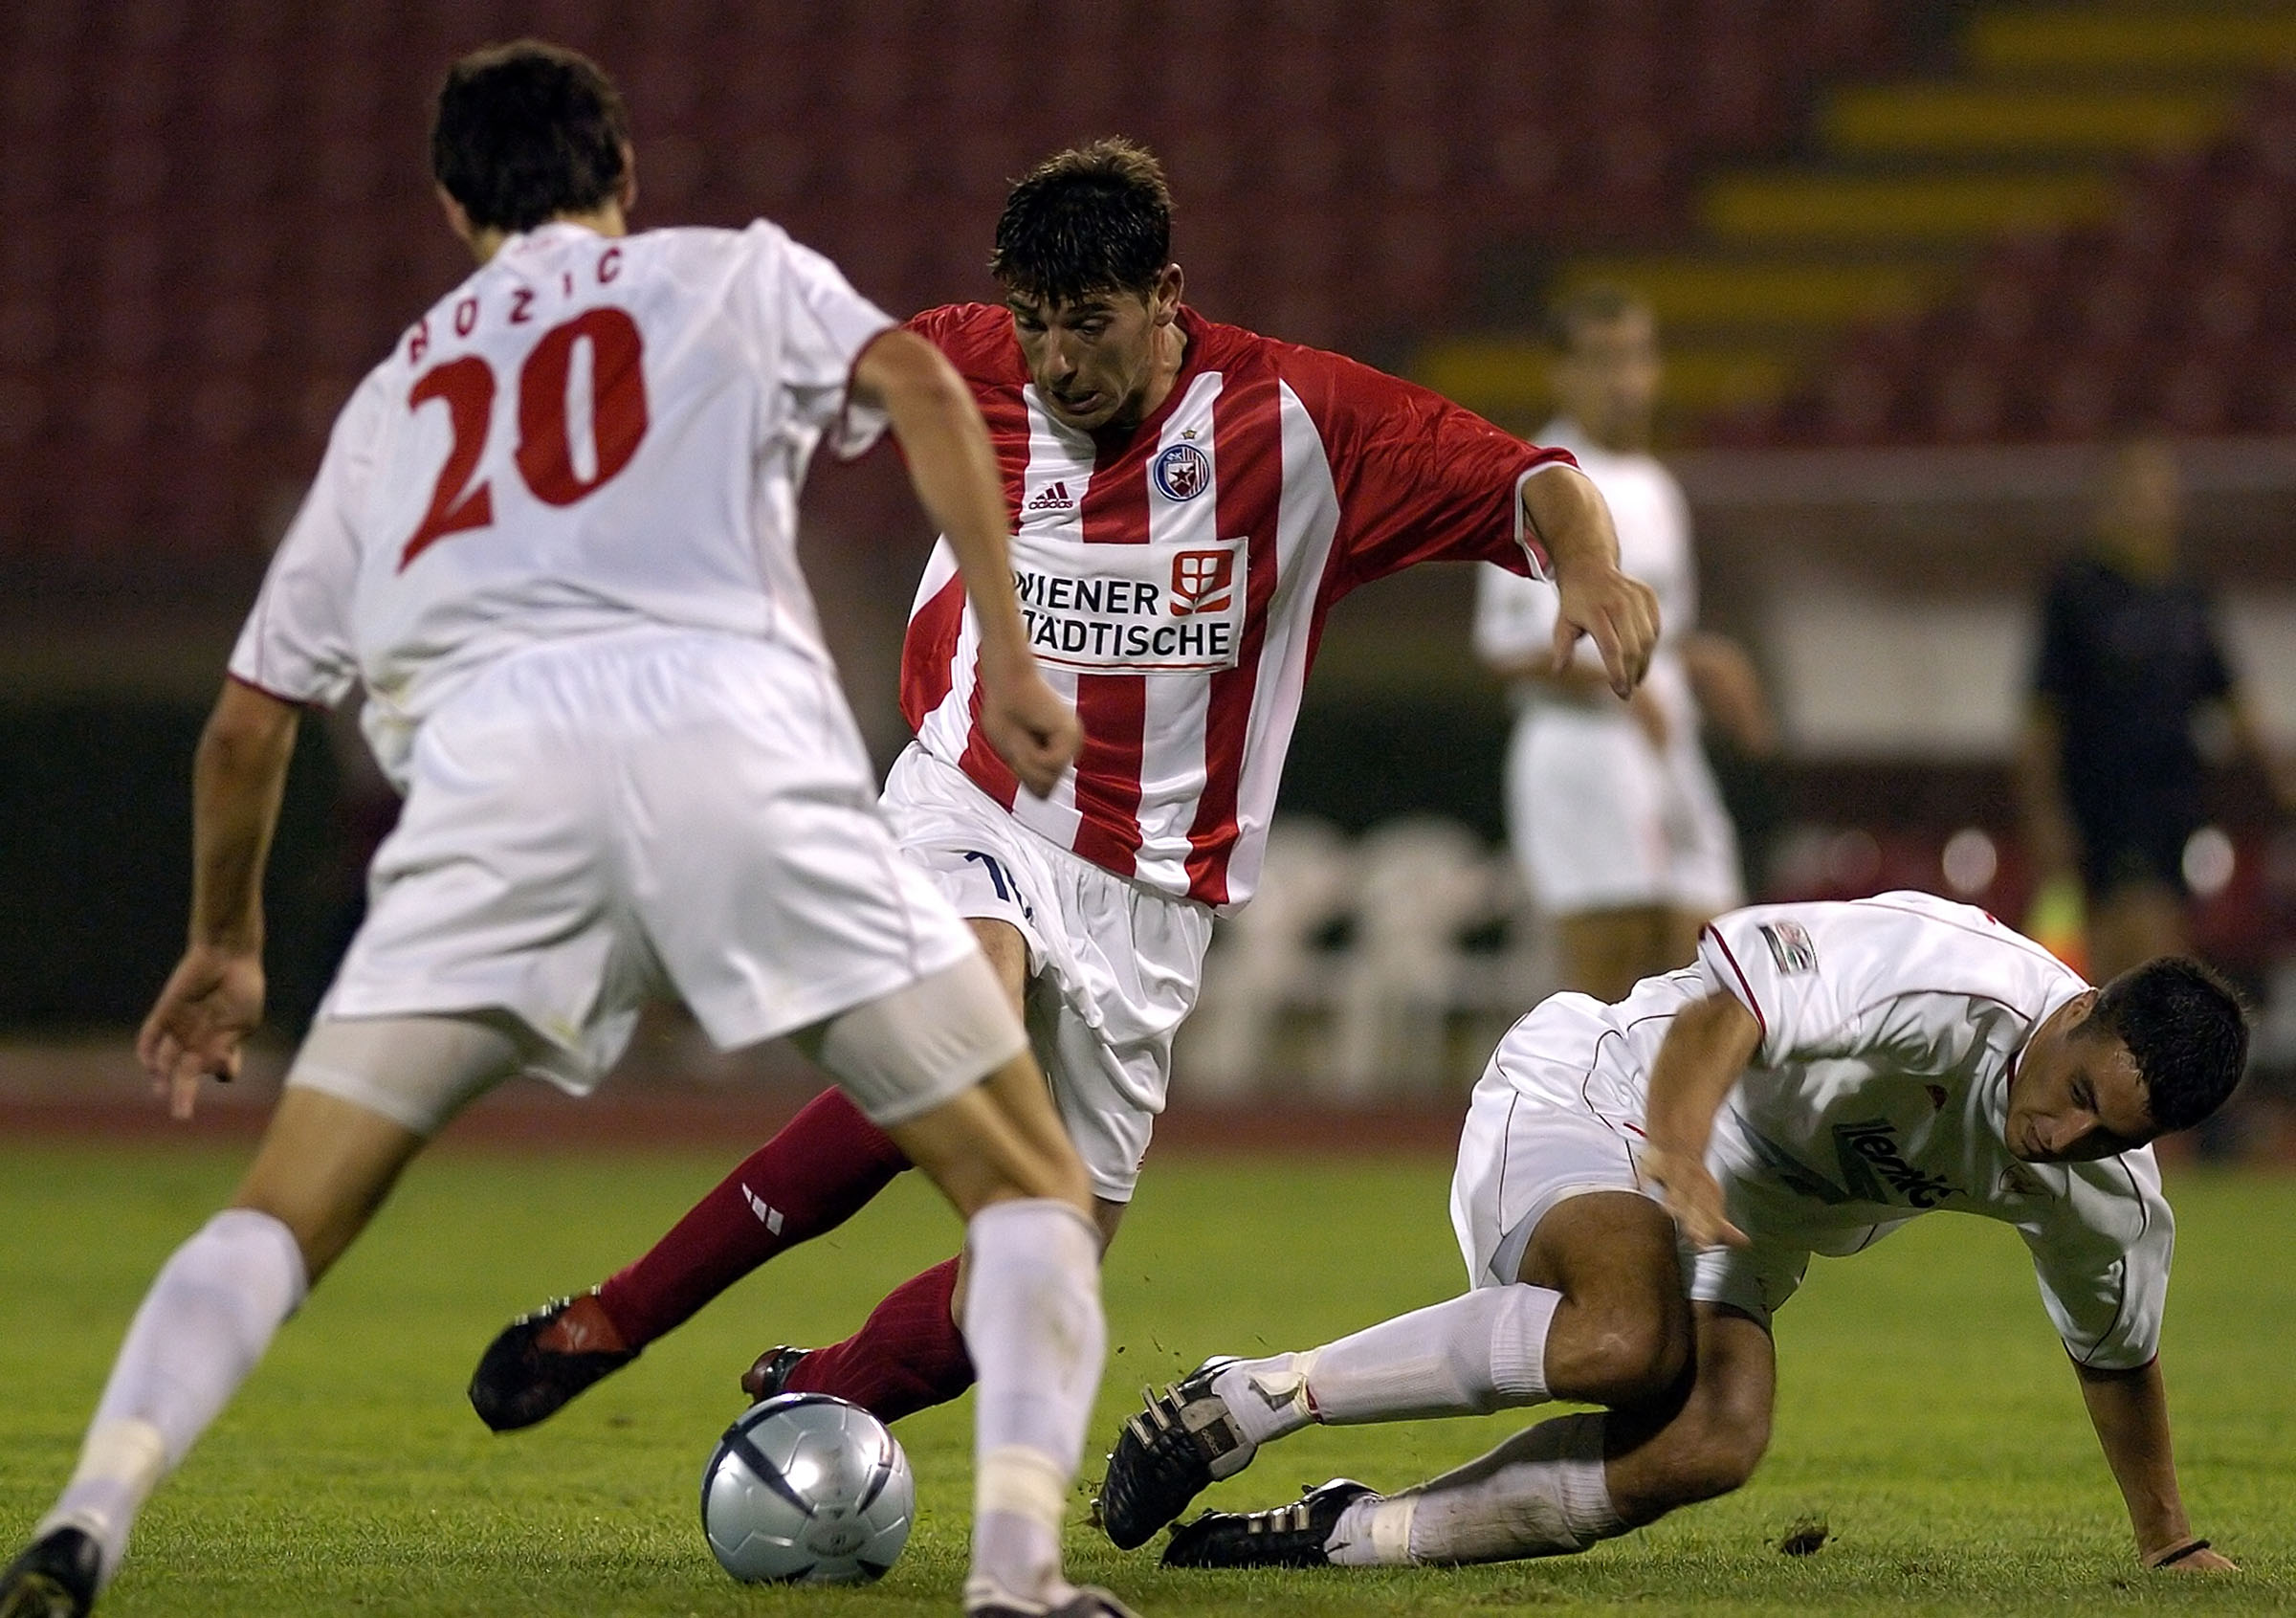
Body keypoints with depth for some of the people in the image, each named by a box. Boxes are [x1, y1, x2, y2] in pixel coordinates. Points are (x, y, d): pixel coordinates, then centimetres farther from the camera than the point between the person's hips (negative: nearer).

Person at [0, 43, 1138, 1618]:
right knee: (1032, 1191, 6)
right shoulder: (737, 273, 27)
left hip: (487, 748, 2)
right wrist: (1009, 657, 3)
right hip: (732, 715, -2)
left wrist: (224, 942, 49)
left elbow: (249, 719, 35)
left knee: (283, 1216, 10)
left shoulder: (398, 387, 34)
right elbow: (918, 383, 5)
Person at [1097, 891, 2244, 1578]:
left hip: (1747, 1226, 7)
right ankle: (1251, 1399, -23)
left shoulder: (2109, 1200, -5)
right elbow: (1729, 1003, -29)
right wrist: (1678, 1158, -46)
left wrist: (2172, 1547, 24)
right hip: (1587, 1099, -7)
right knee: (1631, 1337, -38)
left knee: (1712, 1443, -25)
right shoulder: (1959, 979, -28)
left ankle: (1352, 1534, -14)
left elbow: (2117, 1353, 14)